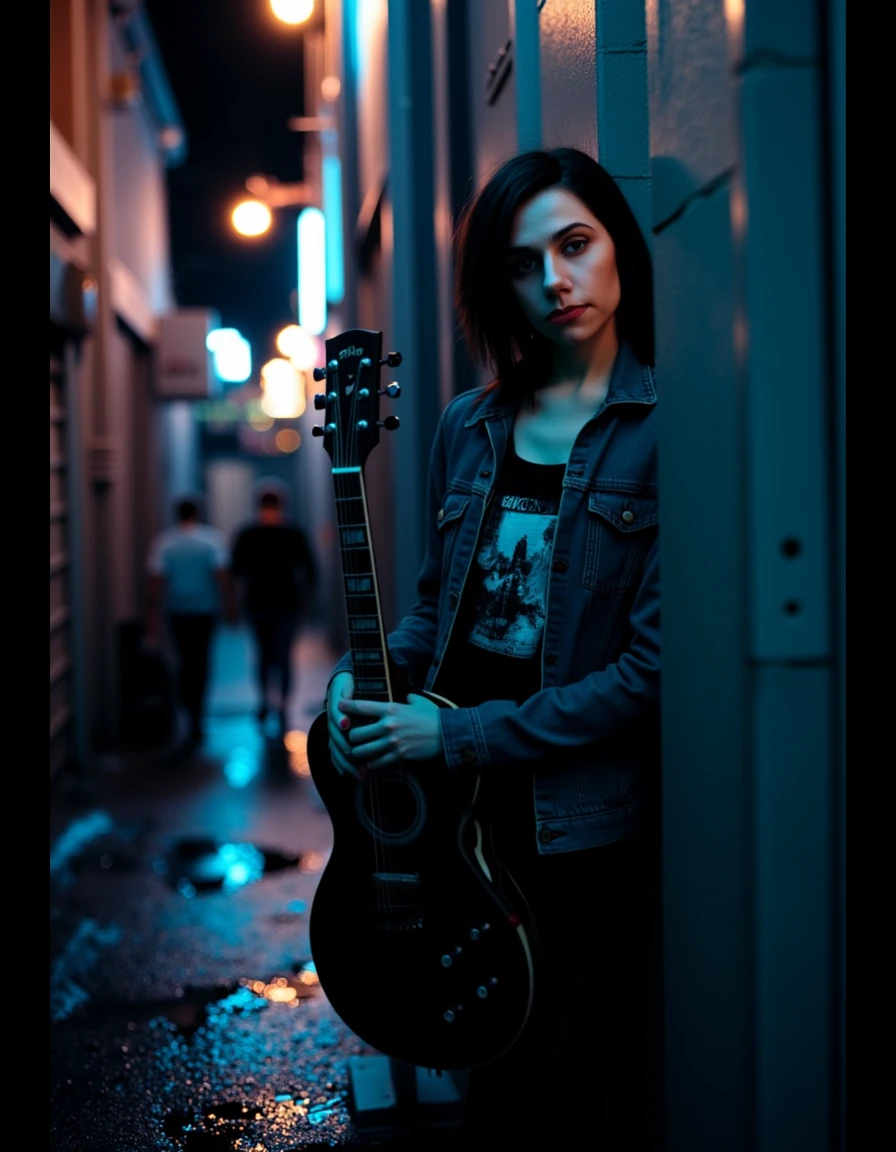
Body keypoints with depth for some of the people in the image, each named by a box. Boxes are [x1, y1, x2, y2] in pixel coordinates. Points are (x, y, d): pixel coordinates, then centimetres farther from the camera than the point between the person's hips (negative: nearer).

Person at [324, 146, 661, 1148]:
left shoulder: (663, 428, -12)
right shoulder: (470, 426, 6)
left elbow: (655, 665, -17)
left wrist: (457, 736, -17)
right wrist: (362, 678, -3)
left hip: (583, 819, -5)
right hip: (448, 802, 5)